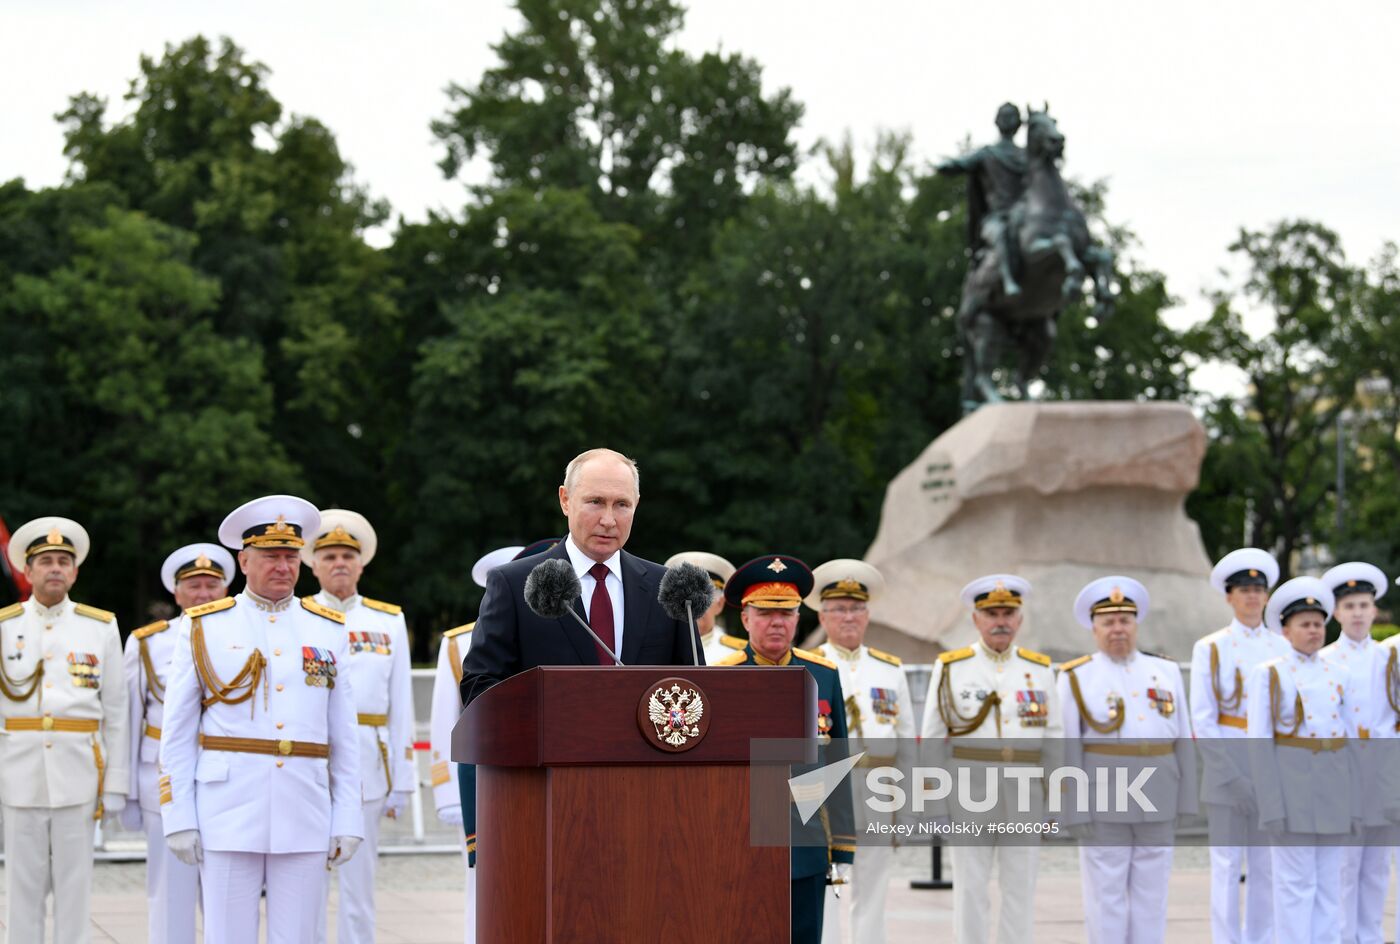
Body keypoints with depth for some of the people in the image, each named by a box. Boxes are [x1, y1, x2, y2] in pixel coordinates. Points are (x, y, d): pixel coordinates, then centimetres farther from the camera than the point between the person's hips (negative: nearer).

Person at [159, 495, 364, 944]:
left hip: (306, 817, 2)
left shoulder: (329, 631, 11)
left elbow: (345, 737, 10)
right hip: (229, 817, -2)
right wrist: (178, 818, -4)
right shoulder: (204, 628, 5)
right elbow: (177, 734, 3)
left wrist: (348, 821, 3)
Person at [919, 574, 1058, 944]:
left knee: (1021, 889, 5)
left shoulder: (1040, 669, 8)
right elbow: (933, 739, 0)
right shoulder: (950, 668, 1)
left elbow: (1053, 736, 9)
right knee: (971, 890, 1)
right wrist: (937, 803, -5)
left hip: (1024, 798, 2)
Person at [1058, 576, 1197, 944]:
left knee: (1151, 894, 7)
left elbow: (1183, 740, 10)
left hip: (1157, 804, 3)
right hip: (1103, 804, -3)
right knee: (1106, 894, 0)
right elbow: (1069, 748, -4)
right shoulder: (1077, 678, 0)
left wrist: (1185, 800, 5)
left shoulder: (1166, 672, 11)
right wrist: (1075, 810, -9)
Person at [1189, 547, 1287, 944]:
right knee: (1227, 866, -3)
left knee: (1268, 866, 5)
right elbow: (1202, 720, -2)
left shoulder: (1283, 649, 10)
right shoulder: (1210, 649, 3)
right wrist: (1234, 775, -10)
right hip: (1227, 765, -3)